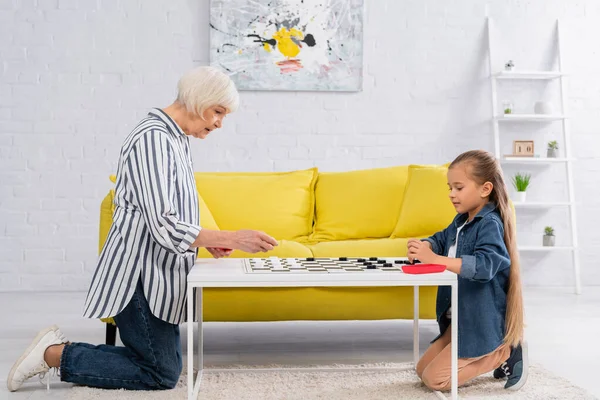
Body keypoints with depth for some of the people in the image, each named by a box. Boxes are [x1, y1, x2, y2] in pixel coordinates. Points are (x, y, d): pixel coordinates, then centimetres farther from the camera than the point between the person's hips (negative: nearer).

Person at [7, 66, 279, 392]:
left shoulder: (176, 139, 13)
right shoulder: (152, 138, -19)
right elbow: (163, 227, -24)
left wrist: (207, 239, 8)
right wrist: (230, 238, -24)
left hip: (157, 274, 10)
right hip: (139, 273, -10)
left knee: (167, 365, 15)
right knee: (161, 375, -2)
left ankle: (60, 349, 20)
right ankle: (56, 354, 7)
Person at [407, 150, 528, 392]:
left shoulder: (490, 224, -21)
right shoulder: (461, 221, 6)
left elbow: (484, 266, -37)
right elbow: (442, 239, 16)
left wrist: (434, 259, -40)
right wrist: (424, 247, -9)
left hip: (481, 324, -9)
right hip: (460, 319, 9)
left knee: (434, 379, -10)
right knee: (422, 369, 15)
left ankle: (504, 353, 0)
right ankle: (493, 351, 16)